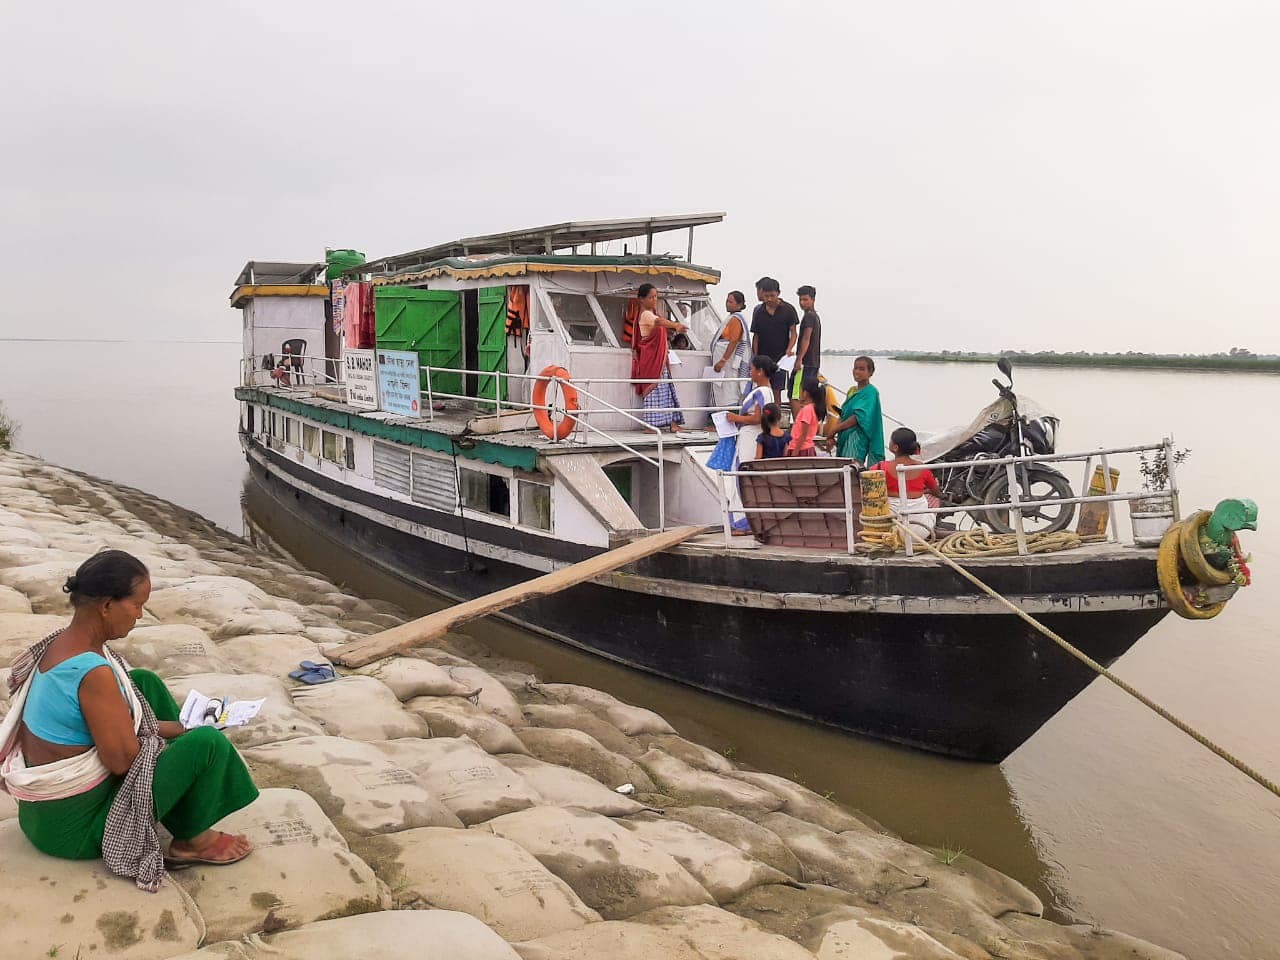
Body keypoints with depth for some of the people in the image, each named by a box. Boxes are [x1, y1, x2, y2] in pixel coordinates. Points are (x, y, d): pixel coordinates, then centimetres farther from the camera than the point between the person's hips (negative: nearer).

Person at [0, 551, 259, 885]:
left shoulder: (62, 641, -1)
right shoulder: (93, 672, -29)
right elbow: (122, 759, -23)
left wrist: (163, 727, 6)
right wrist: (165, 730, -4)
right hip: (71, 825, -10)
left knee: (145, 682, 13)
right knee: (209, 742, -13)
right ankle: (191, 841, 13)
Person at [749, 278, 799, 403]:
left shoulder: (788, 310, -3)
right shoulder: (759, 312, 4)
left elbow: (793, 333, -2)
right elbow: (756, 336, 7)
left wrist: (789, 349, -20)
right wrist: (755, 358, -1)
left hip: (780, 358, -2)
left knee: (776, 392, 1)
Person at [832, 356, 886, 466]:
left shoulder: (871, 392, -7)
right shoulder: (852, 390, 18)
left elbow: (859, 417, -17)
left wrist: (835, 429, -15)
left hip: (857, 437, -8)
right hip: (844, 436, 8)